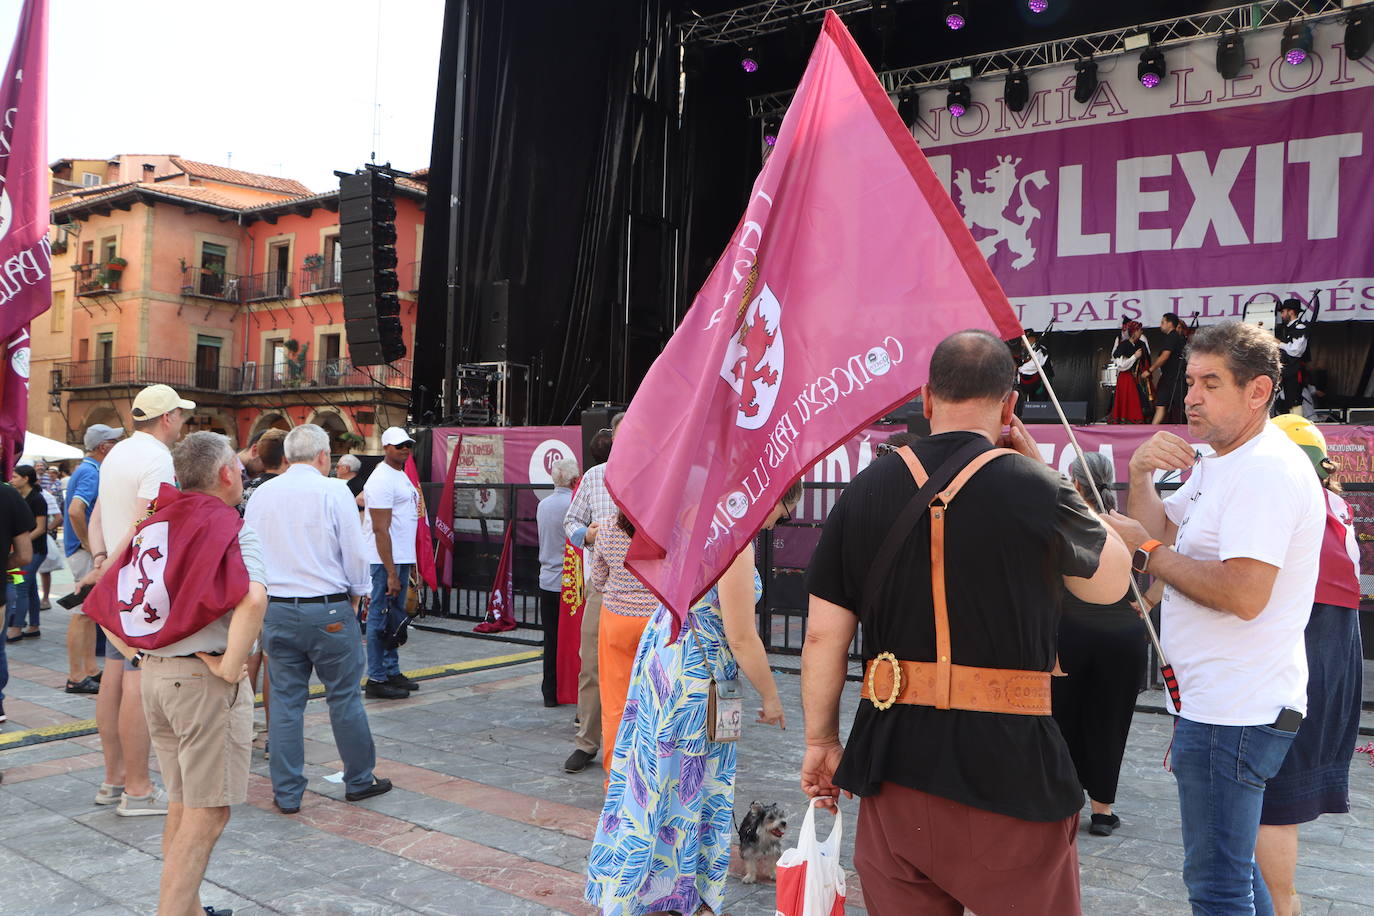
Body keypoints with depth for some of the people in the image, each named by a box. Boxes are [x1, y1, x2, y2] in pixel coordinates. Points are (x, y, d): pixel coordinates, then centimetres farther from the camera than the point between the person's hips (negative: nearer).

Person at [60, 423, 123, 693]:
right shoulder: (91, 473, -16)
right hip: (86, 551, -10)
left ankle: (90, 670, 21)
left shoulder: (86, 469, 15)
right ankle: (76, 678, -1)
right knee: (82, 614, -5)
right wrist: (88, 545, -20)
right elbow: (75, 511, -30)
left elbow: (79, 510, 25)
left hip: (89, 550, 10)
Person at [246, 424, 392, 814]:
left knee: (285, 701, 9)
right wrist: (355, 599, 8)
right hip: (328, 611, -4)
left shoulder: (261, 494, 6)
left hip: (276, 610, 4)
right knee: (344, 697, 8)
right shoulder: (334, 492, -8)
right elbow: (355, 555, -8)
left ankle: (287, 793, 16)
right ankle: (359, 781, 20)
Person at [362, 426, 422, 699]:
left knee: (395, 619, 16)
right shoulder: (382, 479, -14)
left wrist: (408, 565, 18)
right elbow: (380, 529, -19)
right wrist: (391, 573, -21)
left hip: (402, 559, 10)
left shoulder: (403, 476, 17)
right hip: (386, 562, -10)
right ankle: (376, 680, 4)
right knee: (381, 620, -3)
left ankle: (392, 672, 25)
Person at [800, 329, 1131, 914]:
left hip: (892, 763, 3)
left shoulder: (866, 490, -1)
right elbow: (1111, 581, 9)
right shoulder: (1035, 491, -10)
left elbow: (824, 634, 1)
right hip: (1008, 768, -3)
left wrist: (821, 741, 13)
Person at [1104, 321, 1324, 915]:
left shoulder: (1266, 470, -19)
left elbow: (1244, 594, -29)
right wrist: (1141, 473, -2)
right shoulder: (1216, 463, 14)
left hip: (1233, 714, -11)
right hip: (1225, 704, 11)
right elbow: (1159, 534, 14)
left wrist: (1144, 550, -19)